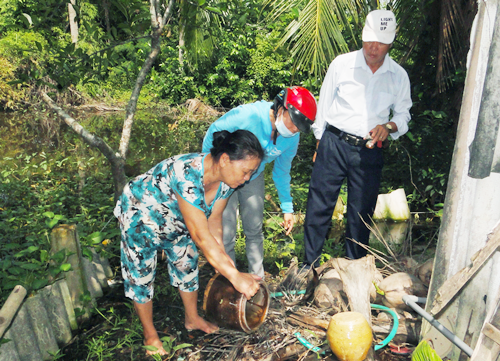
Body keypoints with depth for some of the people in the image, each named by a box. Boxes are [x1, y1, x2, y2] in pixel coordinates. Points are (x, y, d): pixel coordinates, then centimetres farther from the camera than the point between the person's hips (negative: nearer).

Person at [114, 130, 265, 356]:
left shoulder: (225, 179, -20)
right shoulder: (188, 175, -45)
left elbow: (213, 222, -11)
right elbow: (201, 237, -42)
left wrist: (224, 266, -14)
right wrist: (235, 277, -38)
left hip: (175, 220, 7)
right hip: (139, 216, -6)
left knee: (187, 265, 16)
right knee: (140, 275, 8)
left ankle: (192, 319, 40)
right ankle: (150, 335, 31)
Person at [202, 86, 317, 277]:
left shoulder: (292, 137, -13)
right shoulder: (248, 115, -32)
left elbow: (282, 171, 3)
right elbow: (214, 133, -17)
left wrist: (287, 207, 6)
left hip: (253, 179, 5)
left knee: (254, 231, 11)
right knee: (226, 235, -4)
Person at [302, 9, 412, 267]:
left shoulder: (399, 76, 5)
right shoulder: (342, 64, 0)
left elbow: (403, 115, 13)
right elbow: (324, 105, 6)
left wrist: (389, 126, -10)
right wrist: (320, 144, 6)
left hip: (370, 152, 2)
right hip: (334, 145, -1)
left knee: (362, 214, 9)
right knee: (319, 206, 0)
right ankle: (309, 265, 18)